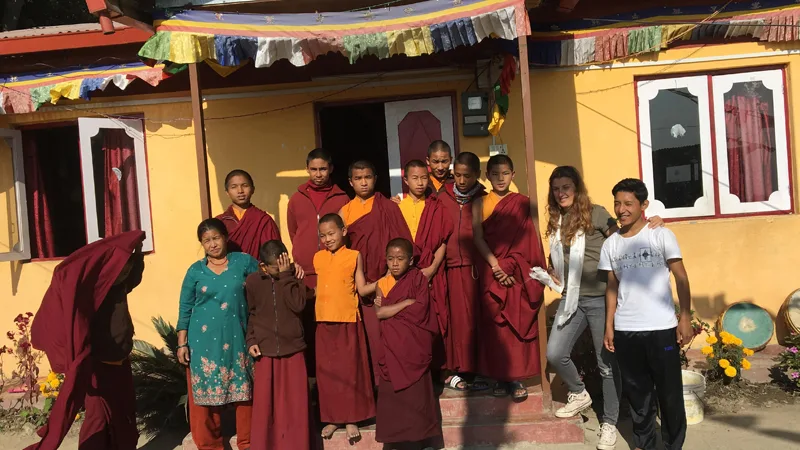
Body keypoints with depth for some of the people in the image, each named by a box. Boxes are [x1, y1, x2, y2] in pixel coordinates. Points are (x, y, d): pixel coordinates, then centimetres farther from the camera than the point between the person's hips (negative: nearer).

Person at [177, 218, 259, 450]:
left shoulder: (244, 262, 1)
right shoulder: (195, 271, 2)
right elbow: (185, 309, 4)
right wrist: (182, 343, 1)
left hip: (237, 338, 0)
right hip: (204, 340, 0)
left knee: (243, 390, 7)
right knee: (204, 393, 6)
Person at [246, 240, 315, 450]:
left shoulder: (294, 277, -2)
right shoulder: (252, 281, 0)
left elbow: (298, 305, -17)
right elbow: (251, 314, 9)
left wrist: (286, 275, -17)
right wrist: (251, 341, 0)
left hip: (293, 348, 0)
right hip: (265, 350, 0)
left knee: (295, 403, 5)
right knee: (264, 403, 7)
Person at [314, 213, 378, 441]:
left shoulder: (354, 256, 0)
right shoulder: (318, 258, 10)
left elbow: (362, 289, -1)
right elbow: (317, 287, 16)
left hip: (348, 321, -3)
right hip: (324, 321, 4)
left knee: (350, 369, 2)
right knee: (326, 370, 8)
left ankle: (351, 418, 14)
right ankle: (332, 417, 20)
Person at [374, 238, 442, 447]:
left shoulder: (418, 278, -4)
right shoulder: (382, 283, 8)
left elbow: (421, 309, -16)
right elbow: (379, 312, -5)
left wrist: (390, 308, -10)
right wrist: (407, 302, -11)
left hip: (415, 346, -4)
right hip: (392, 347, 4)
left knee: (417, 392, 2)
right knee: (392, 393, 5)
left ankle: (420, 435, 14)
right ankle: (396, 435, 17)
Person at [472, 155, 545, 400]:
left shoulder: (522, 202, 5)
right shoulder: (480, 203, 6)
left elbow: (527, 240, 1)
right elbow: (478, 238, -3)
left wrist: (509, 266, -10)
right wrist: (495, 265, -14)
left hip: (517, 273, 0)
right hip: (491, 273, 0)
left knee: (518, 323, 0)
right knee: (494, 326, 2)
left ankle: (517, 378, 8)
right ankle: (500, 377, 11)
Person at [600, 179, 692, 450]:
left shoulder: (661, 236, -4)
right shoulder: (610, 244, 6)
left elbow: (680, 277, -4)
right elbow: (612, 287, 10)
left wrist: (685, 318, -10)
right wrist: (609, 327, 7)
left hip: (661, 328, -3)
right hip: (625, 331, 3)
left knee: (669, 392, 7)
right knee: (637, 391, 14)